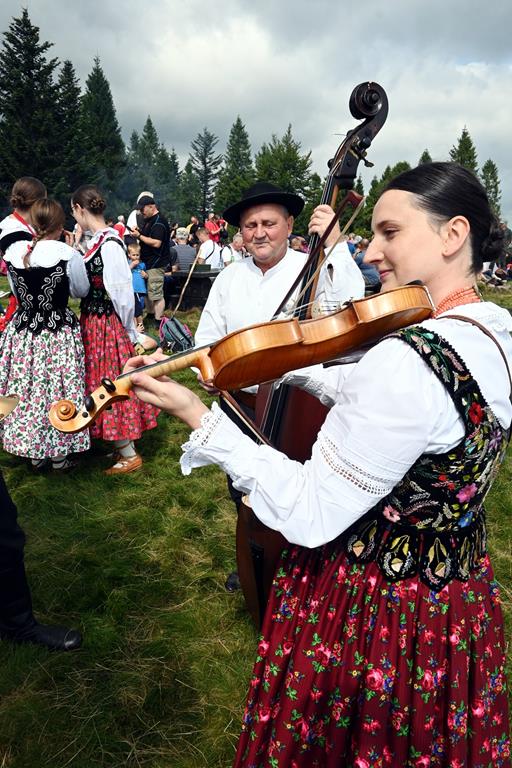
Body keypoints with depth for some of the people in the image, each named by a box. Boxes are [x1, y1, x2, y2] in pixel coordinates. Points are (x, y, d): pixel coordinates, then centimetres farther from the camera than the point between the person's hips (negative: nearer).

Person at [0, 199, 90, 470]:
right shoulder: (68, 254, -14)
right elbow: (81, 290, 1)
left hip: (22, 330, 4)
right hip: (59, 332, -3)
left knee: (27, 390, 16)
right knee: (59, 390, 9)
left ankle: (35, 454, 29)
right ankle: (60, 455, 22)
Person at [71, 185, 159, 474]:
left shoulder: (109, 244, -21)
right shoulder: (100, 239, 7)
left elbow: (122, 293, -19)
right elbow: (91, 284, 8)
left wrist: (130, 332, -10)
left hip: (105, 325, -9)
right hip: (94, 322, 9)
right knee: (108, 384, 17)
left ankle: (129, 454, 17)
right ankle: (124, 444, 31)